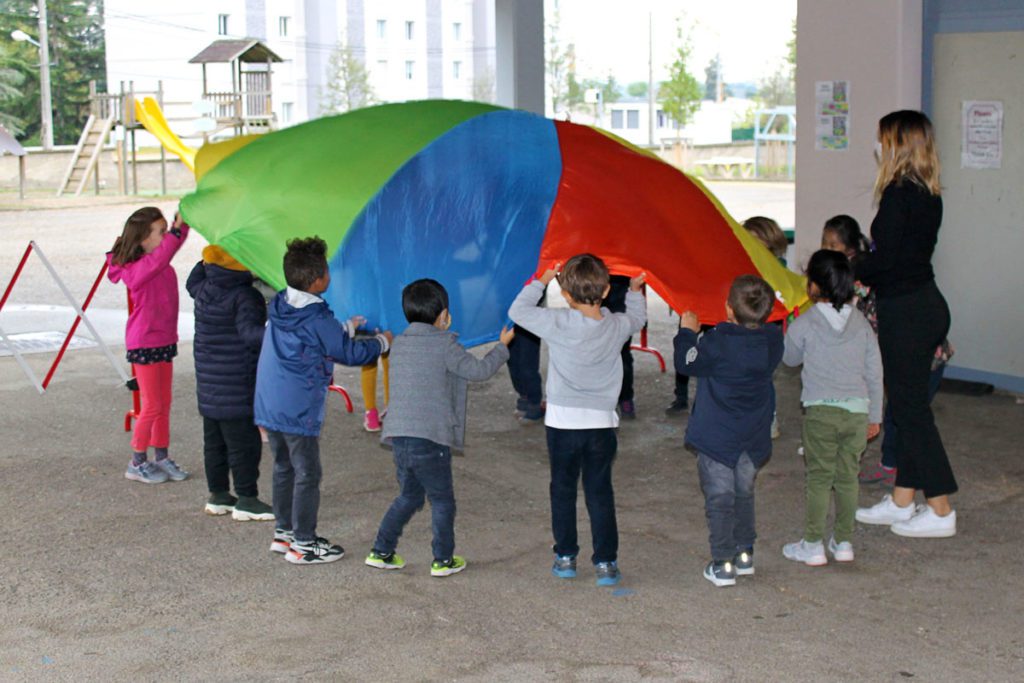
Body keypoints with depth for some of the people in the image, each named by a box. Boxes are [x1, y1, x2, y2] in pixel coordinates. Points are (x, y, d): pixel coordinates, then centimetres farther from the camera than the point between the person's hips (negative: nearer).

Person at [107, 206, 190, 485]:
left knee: (164, 403, 14)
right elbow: (161, 256, -37)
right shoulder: (135, 270, -20)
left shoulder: (163, 268, 5)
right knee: (152, 406, -1)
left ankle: (161, 458, 24)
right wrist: (178, 228, -43)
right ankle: (137, 464, 12)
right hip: (144, 344, -8)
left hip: (164, 341, 8)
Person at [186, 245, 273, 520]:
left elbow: (192, 283, 29)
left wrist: (206, 261, 29)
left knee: (214, 441, 16)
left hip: (208, 383, 9)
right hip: (236, 387, -9)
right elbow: (248, 332, -33)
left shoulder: (203, 290, 4)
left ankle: (217, 495, 25)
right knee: (244, 443, -1)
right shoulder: (244, 297, -19)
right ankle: (246, 499, 3)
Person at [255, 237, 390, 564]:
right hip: (299, 412, -8)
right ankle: (303, 543, 7)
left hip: (268, 407, 8)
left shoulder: (279, 308, 6)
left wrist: (347, 327, 32)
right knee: (307, 474, 2)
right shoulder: (317, 320, -17)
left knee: (284, 468, 19)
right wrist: (382, 341, 8)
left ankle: (284, 532, 28)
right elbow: (351, 353, -9)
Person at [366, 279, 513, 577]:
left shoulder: (399, 344, 10)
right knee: (442, 501, 10)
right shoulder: (445, 345, -9)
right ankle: (443, 559, 15)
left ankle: (381, 551, 21)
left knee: (409, 496, 22)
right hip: (430, 440, -6)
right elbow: (479, 370, -4)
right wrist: (502, 346, 10)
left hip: (399, 437, 6)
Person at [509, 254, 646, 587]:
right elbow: (637, 318, 20)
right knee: (600, 493, 9)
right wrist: (635, 291, 36)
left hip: (562, 422, -2)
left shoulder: (557, 324, -13)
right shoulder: (617, 326, -5)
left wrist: (541, 282, 12)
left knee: (563, 490, 14)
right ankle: (605, 563, 8)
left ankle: (565, 557, 20)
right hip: (602, 422, 2)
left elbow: (518, 311, 1)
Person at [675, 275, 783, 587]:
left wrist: (687, 332, 8)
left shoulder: (718, 342, -21)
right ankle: (745, 554, 28)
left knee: (719, 498, 3)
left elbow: (687, 363, -8)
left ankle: (723, 564, 3)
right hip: (754, 438, 5)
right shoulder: (772, 341, -7)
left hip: (717, 437, -5)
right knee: (744, 493, 21)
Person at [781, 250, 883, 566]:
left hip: (821, 411, -4)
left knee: (818, 478, 2)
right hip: (857, 410, 4)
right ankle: (844, 542, 19)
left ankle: (813, 545, 5)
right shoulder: (861, 323, 5)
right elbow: (875, 372, 9)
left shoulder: (804, 324, -7)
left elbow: (790, 358, 10)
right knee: (848, 477, 12)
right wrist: (875, 416, 17)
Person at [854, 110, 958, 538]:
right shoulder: (929, 195, 10)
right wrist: (852, 272, 16)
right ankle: (902, 501, 24)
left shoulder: (899, 195, -17)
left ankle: (940, 512, 5)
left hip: (905, 311, -9)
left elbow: (884, 259, -20)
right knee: (908, 406, 15)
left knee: (910, 407, -1)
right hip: (924, 303, 9)